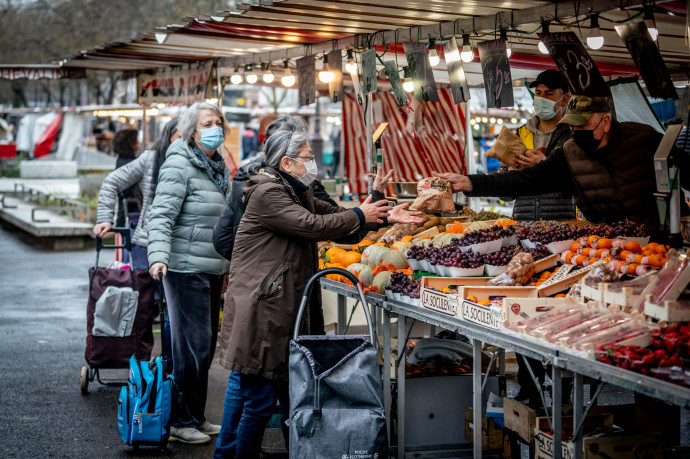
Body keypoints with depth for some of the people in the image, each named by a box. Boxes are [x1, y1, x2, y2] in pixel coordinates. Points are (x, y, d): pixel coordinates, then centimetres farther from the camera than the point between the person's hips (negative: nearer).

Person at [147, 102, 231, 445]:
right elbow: (161, 215, -19)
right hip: (186, 268, -9)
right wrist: (158, 256, -32)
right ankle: (181, 422, 3)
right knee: (193, 345, -7)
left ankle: (195, 417, 22)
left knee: (206, 345, 13)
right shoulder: (179, 166, -11)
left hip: (212, 269, 9)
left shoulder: (218, 167, 16)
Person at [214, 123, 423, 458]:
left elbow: (337, 221, 18)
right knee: (259, 399, -7)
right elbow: (313, 226, -19)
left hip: (285, 308, 10)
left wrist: (383, 216, 7)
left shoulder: (297, 194, 19)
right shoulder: (267, 194, -13)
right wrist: (360, 216, -8)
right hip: (260, 313, -10)